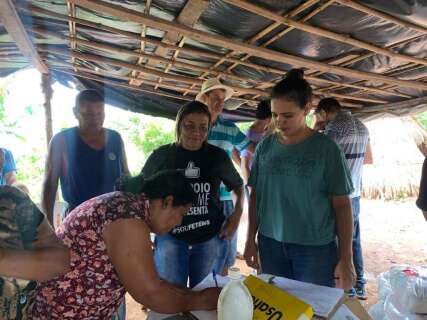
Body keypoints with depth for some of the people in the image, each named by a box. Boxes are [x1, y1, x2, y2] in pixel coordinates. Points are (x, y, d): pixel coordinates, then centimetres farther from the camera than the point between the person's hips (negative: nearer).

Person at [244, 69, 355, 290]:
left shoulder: (326, 148, -7)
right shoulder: (265, 147, 0)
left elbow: (342, 205, -4)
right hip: (270, 245, 2)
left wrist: (346, 258, -4)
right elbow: (255, 195, 7)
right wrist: (251, 240, 7)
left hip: (316, 248, -2)